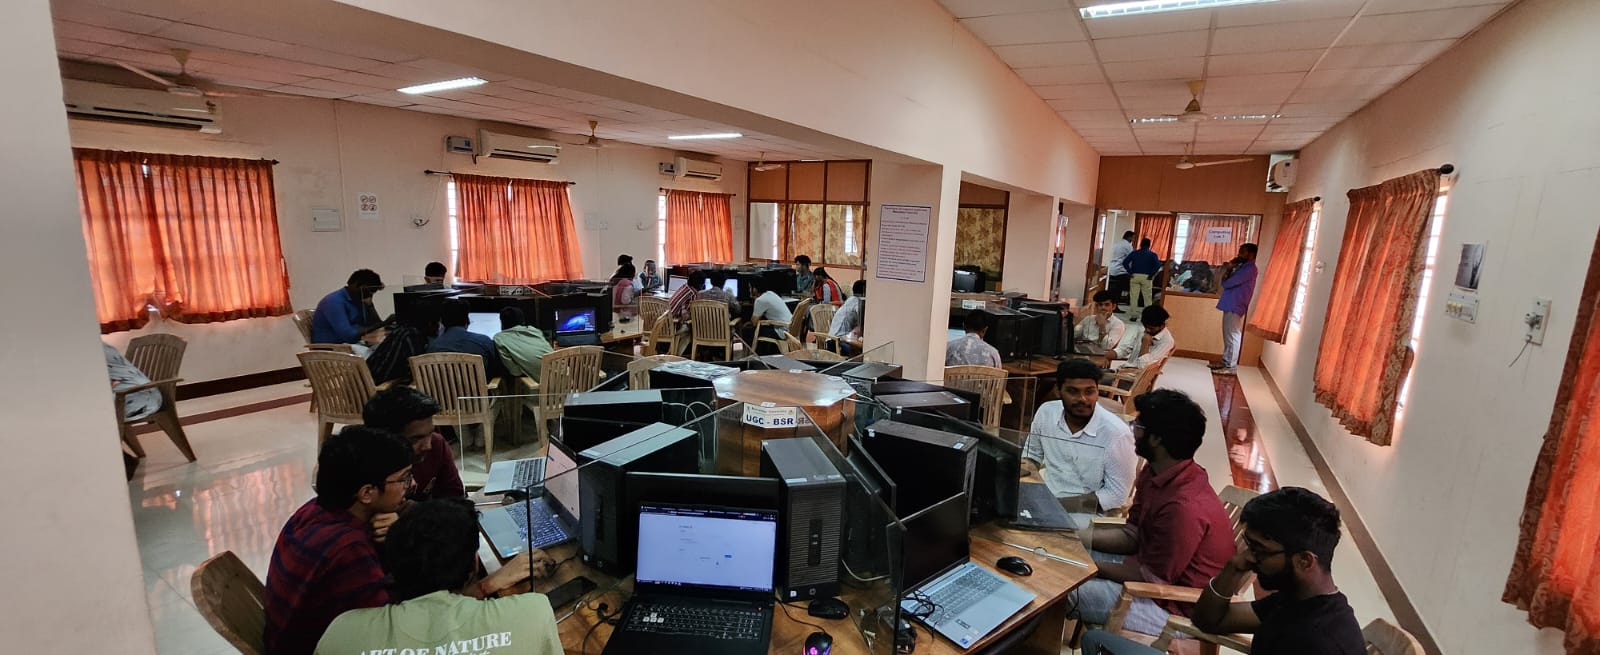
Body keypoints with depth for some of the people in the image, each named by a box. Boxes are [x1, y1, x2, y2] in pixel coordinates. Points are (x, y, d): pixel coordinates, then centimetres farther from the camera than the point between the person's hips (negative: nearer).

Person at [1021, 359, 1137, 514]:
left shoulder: (1116, 433, -17)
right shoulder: (1046, 412, -4)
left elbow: (1117, 494, -12)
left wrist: (1061, 505, -19)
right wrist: (1028, 468, -10)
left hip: (1088, 509, -5)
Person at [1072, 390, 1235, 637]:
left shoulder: (1185, 506, -32)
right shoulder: (1154, 473, -2)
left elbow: (1153, 578, -23)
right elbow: (1132, 535, 4)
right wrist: (1075, 535, -6)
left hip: (1178, 612, -9)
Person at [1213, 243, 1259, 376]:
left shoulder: (1249, 269, -15)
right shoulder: (1244, 267, 18)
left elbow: (1227, 283, -19)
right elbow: (1231, 282, 14)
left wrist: (1228, 269, 0)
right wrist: (1230, 268, 1)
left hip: (1235, 307, -10)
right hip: (1230, 305, 10)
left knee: (1233, 337, -6)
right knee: (1228, 336, 14)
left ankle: (1231, 367, -3)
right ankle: (1225, 362, 21)